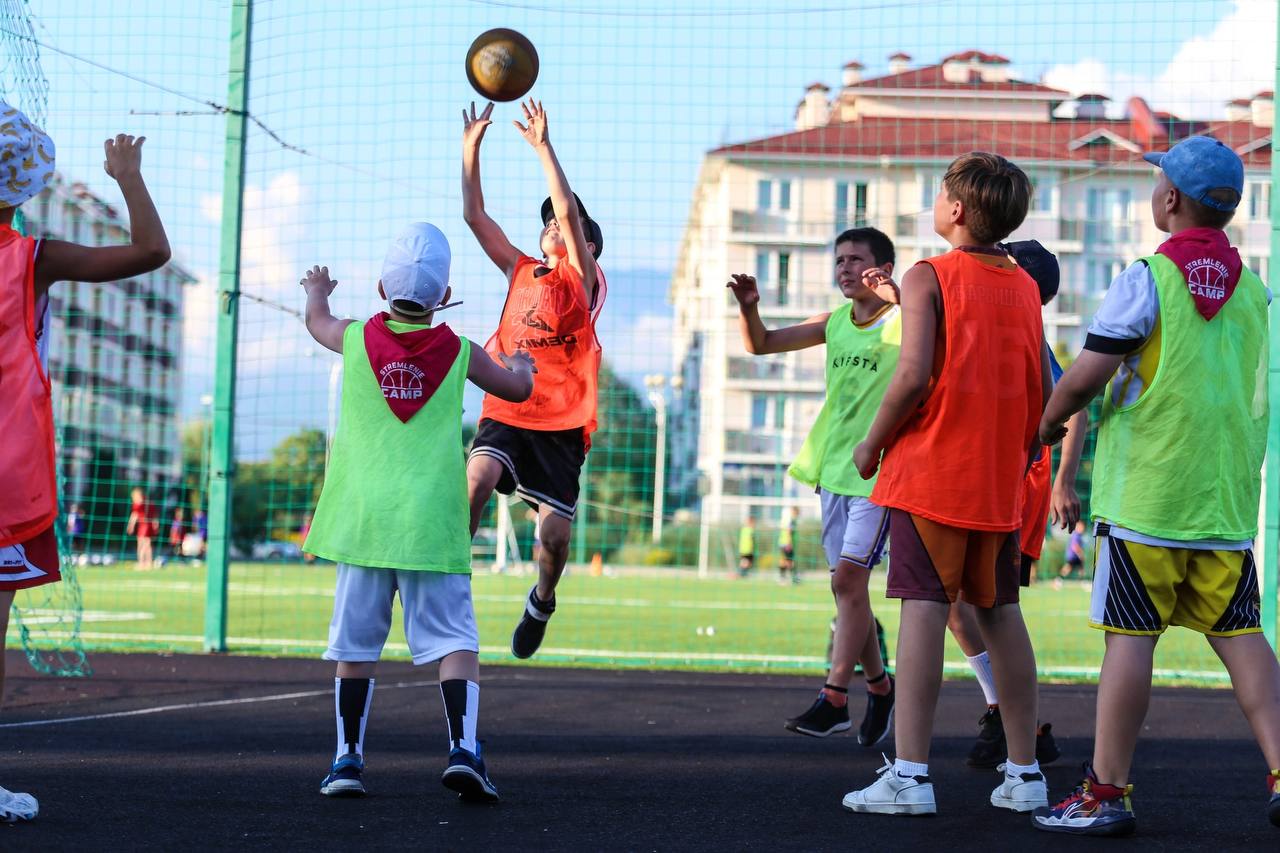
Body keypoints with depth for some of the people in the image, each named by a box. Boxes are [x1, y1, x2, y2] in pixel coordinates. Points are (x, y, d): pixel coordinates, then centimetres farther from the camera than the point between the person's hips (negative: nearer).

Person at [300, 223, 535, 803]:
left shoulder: (356, 339, 4)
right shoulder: (459, 352, 3)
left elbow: (316, 320, 29)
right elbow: (518, 389, 21)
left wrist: (316, 291, 51)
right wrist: (520, 364, 43)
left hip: (362, 518, 2)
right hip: (432, 522, -1)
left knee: (355, 643, 9)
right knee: (454, 640, -2)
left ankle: (348, 759, 12)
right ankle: (463, 749, -18)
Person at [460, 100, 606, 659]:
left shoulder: (582, 277, 3)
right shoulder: (520, 271, 15)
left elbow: (570, 211, -12)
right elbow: (474, 215, 13)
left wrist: (543, 146, -14)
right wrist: (471, 148, 7)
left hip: (561, 423, -3)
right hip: (506, 413, 3)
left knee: (554, 535, -5)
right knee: (478, 477, -28)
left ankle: (542, 601, 27)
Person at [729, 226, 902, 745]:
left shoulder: (903, 321, -6)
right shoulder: (836, 322, 12)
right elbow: (761, 345, 17)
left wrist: (901, 299, -39)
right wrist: (749, 309, -4)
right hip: (833, 469, 7)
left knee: (848, 577, -14)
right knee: (848, 585, 9)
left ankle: (833, 700, -11)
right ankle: (879, 687, 24)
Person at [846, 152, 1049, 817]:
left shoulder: (928, 277, -6)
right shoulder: (1025, 288, 11)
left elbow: (914, 375, -16)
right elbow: (1043, 393, 11)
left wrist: (871, 443, -3)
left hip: (930, 470, -5)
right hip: (999, 480, 6)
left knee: (923, 608, -7)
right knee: (999, 613, 12)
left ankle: (909, 775, -10)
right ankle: (1024, 774, 15)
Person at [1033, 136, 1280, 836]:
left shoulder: (1146, 280, -9)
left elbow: (1084, 378, -10)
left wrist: (1048, 423, 8)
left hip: (1144, 493, -5)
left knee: (1131, 636, -2)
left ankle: (1107, 791, 2)